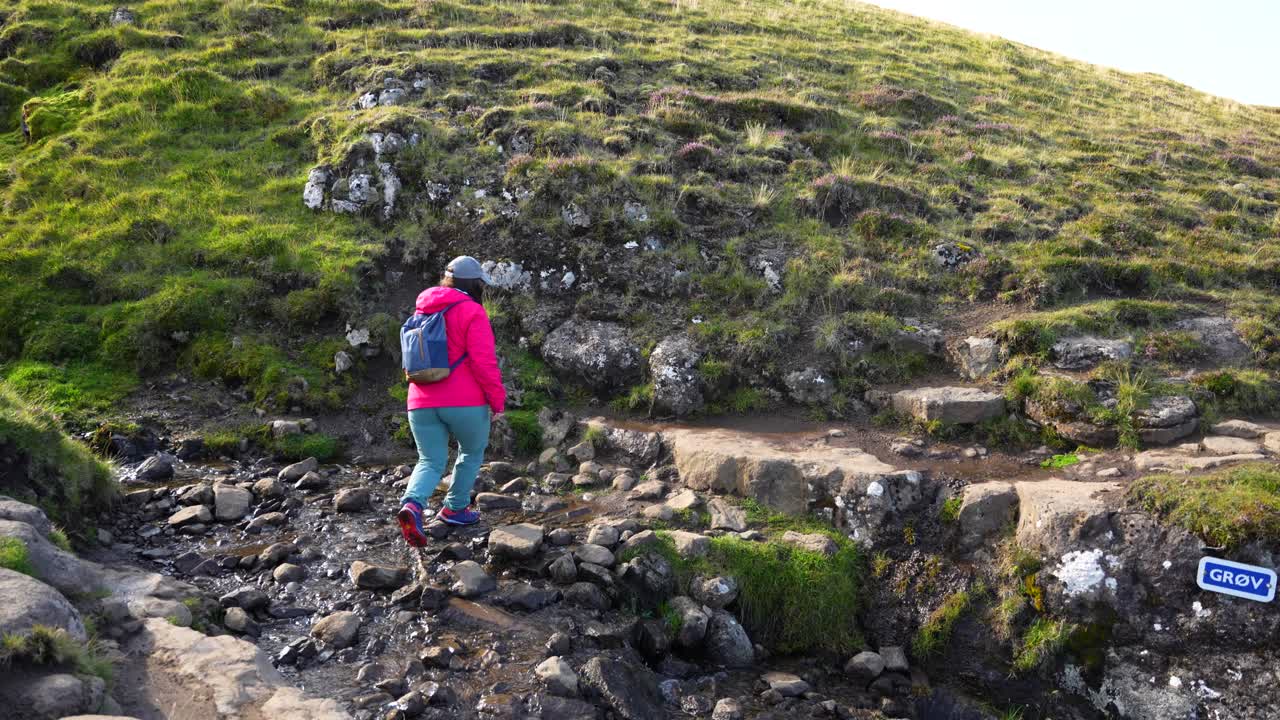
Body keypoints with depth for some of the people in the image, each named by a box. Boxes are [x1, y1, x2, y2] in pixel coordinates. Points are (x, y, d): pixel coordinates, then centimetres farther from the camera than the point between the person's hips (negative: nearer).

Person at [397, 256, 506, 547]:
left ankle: (412, 505, -18)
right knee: (472, 452, 20)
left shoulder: (423, 311, 14)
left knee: (430, 462, 8)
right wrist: (498, 400, -5)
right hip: (465, 403, -5)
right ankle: (454, 508, 24)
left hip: (422, 403, 5)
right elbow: (484, 362, -15)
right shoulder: (472, 312, -8)